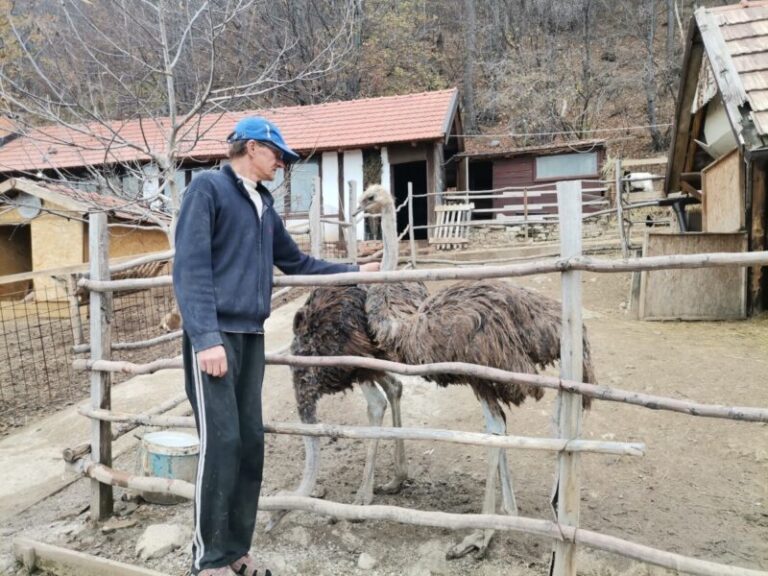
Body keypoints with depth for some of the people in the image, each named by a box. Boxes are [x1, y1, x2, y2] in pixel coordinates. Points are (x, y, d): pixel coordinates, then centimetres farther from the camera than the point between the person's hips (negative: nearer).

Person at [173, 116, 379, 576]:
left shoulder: (264, 205, 18)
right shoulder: (208, 187, -3)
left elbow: (297, 262, 27)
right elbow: (191, 268, -12)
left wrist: (354, 270, 27)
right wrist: (206, 337, -20)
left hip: (251, 335, 7)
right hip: (214, 335, -7)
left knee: (251, 441, 7)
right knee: (221, 441, -7)